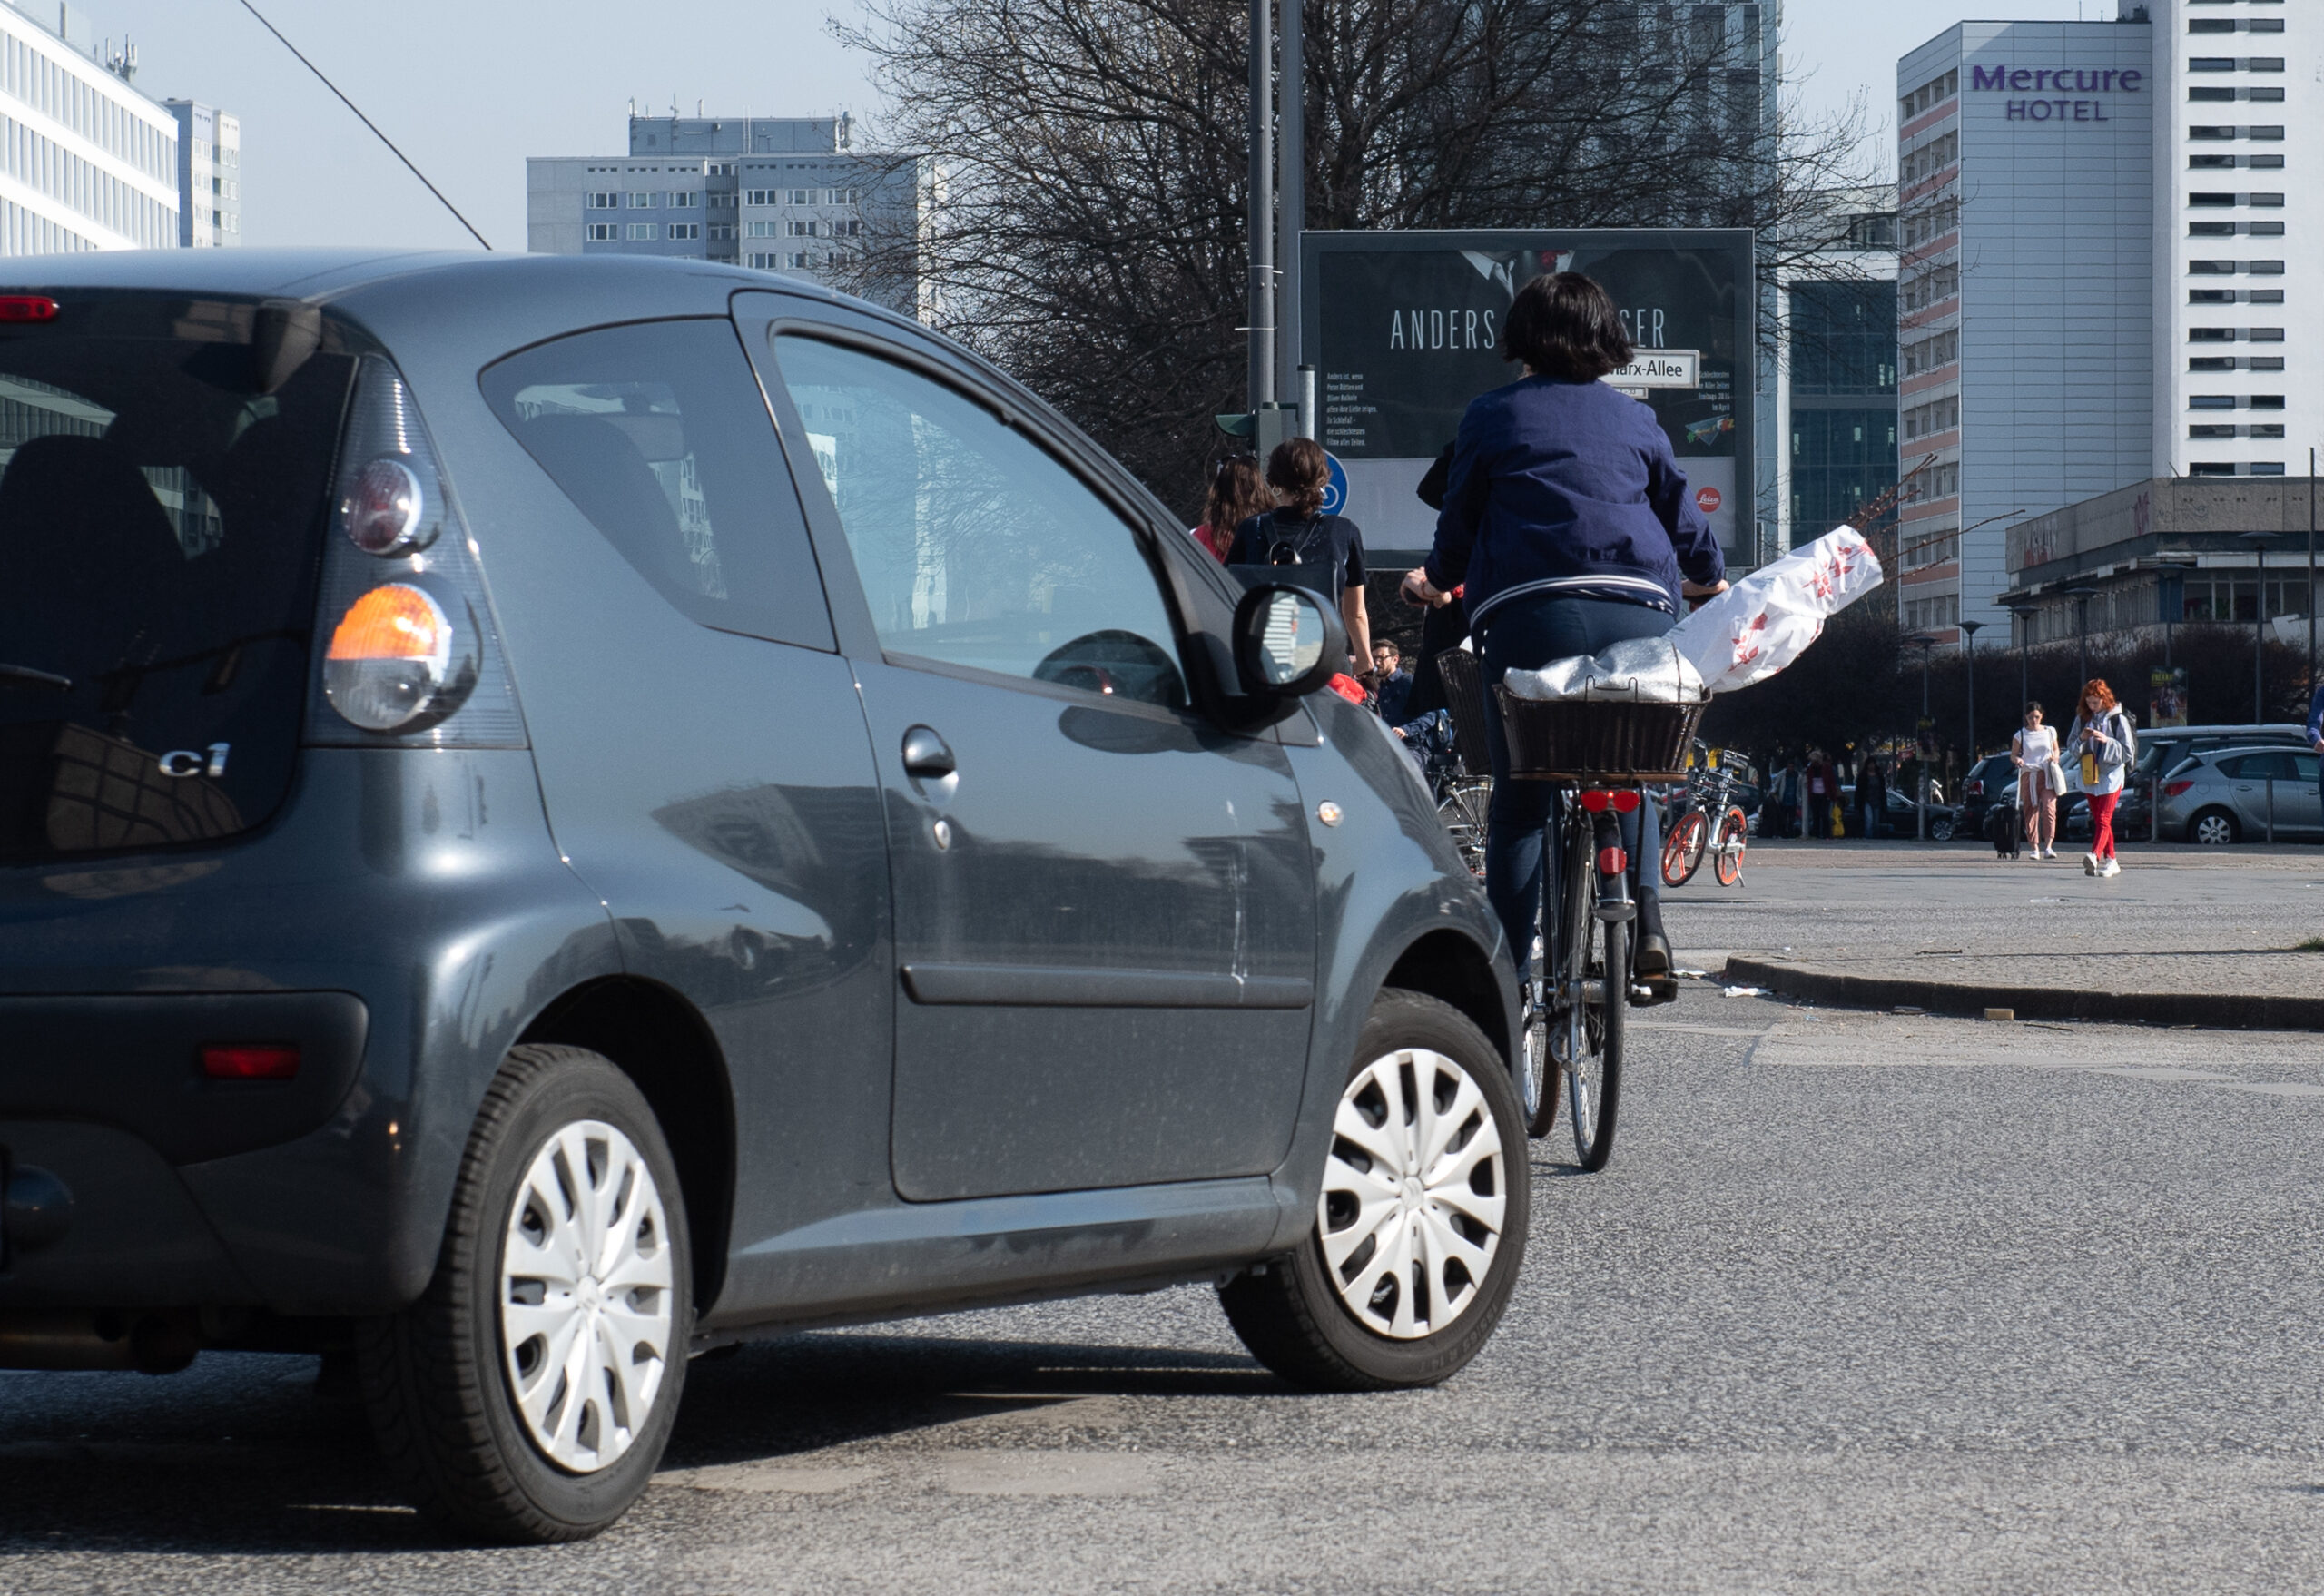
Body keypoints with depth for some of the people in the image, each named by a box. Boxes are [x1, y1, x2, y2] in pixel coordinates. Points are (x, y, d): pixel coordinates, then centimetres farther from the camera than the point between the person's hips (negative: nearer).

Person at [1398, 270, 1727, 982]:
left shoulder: (1492, 415, 11)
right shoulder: (1633, 418, 18)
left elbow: (1459, 526, 15)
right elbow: (1683, 518, 25)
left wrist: (1435, 579, 38)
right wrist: (1711, 581, 46)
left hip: (1528, 614, -2)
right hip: (1640, 615, 2)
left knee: (1519, 799, 3)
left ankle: (1507, 969, -3)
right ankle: (1644, 917, 0)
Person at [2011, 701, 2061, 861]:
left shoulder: (2050, 732, 11)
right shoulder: (2020, 735, 6)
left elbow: (2056, 750, 23)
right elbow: (2013, 755, 10)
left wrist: (2055, 757, 1)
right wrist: (2017, 760, -13)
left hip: (2047, 776, 0)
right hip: (2028, 775, 0)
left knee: (2049, 808, -16)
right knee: (2031, 812, -2)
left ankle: (2048, 847, -20)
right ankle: (2034, 848, 5)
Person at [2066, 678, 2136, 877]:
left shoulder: (2117, 720, -4)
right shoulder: (2082, 719, 8)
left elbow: (2128, 751, -6)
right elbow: (2071, 747, 11)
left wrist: (2107, 741, -19)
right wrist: (2081, 739, -10)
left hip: (2111, 776, -6)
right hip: (2089, 777, 6)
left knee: (2103, 820, -16)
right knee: (2098, 821, 10)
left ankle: (2095, 856, -31)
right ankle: (2110, 860, 18)